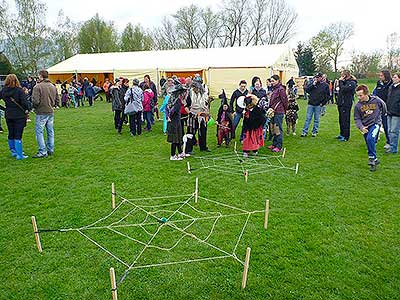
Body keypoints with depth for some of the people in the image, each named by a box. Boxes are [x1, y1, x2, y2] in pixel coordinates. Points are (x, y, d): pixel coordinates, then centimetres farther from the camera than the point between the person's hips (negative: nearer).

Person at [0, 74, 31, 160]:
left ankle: (13, 152, 29)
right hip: (19, 116, -5)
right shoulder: (19, 91, -15)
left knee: (11, 135, 17)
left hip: (8, 116, 5)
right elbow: (25, 102, -21)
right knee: (18, 136, -2)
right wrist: (28, 109, -4)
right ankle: (19, 155, 1)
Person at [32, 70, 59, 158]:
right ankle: (50, 150, 21)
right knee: (50, 131, 14)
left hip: (41, 113, -6)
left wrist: (34, 107, 2)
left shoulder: (37, 87, -13)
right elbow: (57, 100, 11)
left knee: (39, 132, 0)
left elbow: (35, 101, -18)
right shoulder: (53, 86, 7)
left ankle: (42, 152, 0)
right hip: (51, 112, 7)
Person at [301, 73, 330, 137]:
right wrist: (313, 85, -13)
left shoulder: (325, 85, 1)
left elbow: (327, 96, 5)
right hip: (311, 104, 1)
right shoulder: (312, 83, 4)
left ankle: (315, 132, 17)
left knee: (316, 120, 8)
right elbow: (306, 90, -4)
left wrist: (323, 103, -2)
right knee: (308, 119, 2)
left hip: (318, 105, -1)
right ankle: (304, 132, 5)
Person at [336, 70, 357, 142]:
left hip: (346, 104, -9)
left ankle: (346, 137, 1)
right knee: (341, 120, 16)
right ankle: (342, 134, 27)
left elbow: (343, 89, -23)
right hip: (341, 103, 9)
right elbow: (339, 88, 17)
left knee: (345, 120, -5)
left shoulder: (352, 83, -12)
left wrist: (341, 81, -14)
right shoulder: (345, 81, 15)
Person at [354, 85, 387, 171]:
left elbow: (383, 106, 11)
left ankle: (372, 158, -13)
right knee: (370, 144, 10)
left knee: (370, 139, -26)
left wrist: (381, 114, 23)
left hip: (375, 123, -3)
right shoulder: (358, 106, -9)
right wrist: (361, 127, -19)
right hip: (365, 127, 3)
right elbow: (357, 119, -2)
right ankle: (375, 160, 28)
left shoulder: (376, 100, -12)